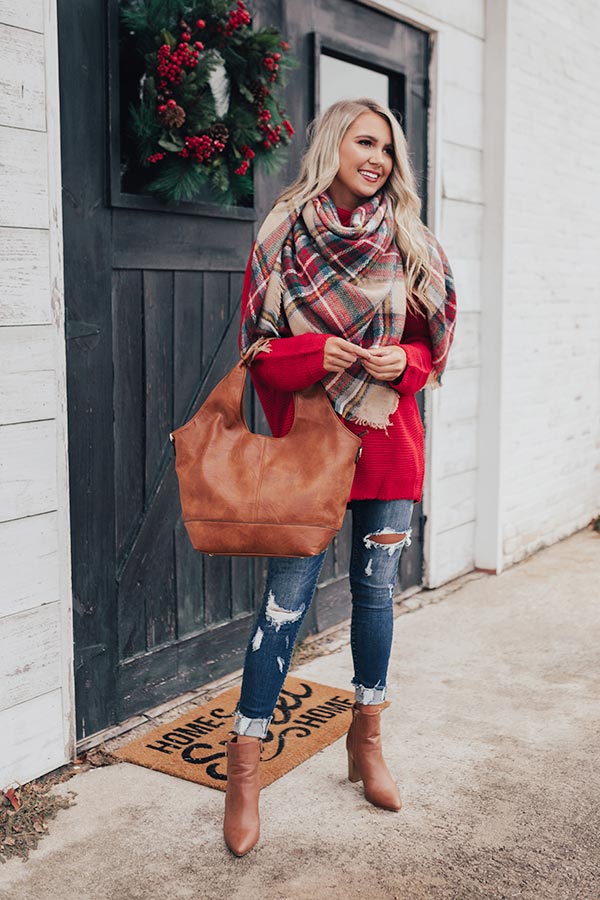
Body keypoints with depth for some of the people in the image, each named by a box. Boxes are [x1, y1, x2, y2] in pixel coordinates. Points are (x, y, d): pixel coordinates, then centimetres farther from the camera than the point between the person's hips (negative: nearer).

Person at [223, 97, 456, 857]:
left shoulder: (409, 242, 6)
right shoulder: (284, 235, -1)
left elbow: (434, 345, 11)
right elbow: (256, 346, 0)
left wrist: (403, 360, -11)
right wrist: (313, 354, -19)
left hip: (388, 438, 3)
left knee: (375, 587, 11)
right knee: (287, 596, -5)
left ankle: (367, 739, 30)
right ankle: (244, 767, 8)